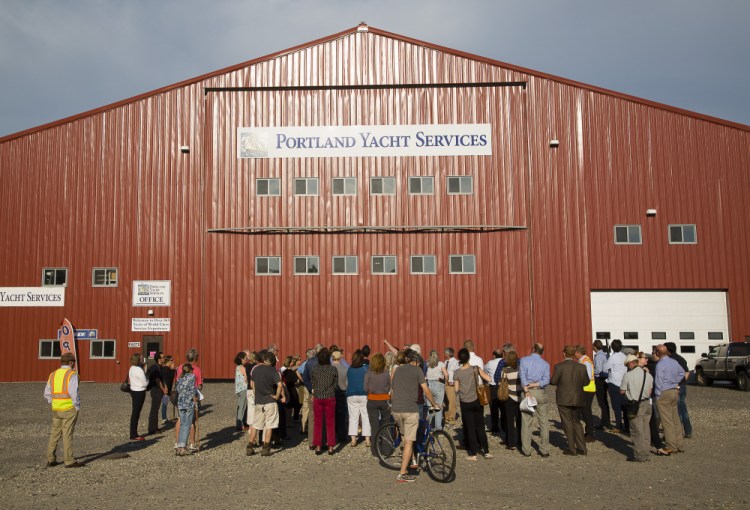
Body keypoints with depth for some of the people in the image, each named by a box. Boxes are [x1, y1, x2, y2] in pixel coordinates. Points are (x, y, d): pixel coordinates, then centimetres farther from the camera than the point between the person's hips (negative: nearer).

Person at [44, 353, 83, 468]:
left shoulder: (53, 374, 11)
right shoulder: (72, 374, -10)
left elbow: (47, 393, 12)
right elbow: (74, 393, -17)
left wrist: (53, 403, 17)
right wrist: (77, 406, -8)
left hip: (56, 409, 6)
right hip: (69, 409, -6)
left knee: (54, 433, 13)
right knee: (68, 434, -3)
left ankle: (50, 460, 18)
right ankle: (69, 461, 0)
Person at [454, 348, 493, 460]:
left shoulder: (457, 373, -8)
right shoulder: (475, 369, -8)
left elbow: (456, 389, -5)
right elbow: (488, 379, -9)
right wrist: (480, 372, 8)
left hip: (465, 403, -1)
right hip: (476, 401, 1)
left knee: (469, 428, 7)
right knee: (480, 427, 12)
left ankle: (473, 453, 9)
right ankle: (486, 451, 14)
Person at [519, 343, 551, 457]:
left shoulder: (523, 360, 1)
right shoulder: (545, 364, 5)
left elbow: (522, 376, -11)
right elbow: (546, 380, -8)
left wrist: (527, 391, -13)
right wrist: (534, 385, -7)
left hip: (528, 392, -1)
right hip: (541, 393, 1)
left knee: (526, 422, 4)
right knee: (544, 422, 7)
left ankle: (526, 450, 8)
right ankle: (544, 450, 9)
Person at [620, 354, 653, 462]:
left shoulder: (628, 375, -12)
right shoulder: (648, 374, 6)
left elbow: (622, 391, -6)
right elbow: (650, 391, 11)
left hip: (635, 405, -6)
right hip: (647, 403, 6)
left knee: (637, 431, 0)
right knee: (646, 430, 13)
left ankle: (640, 456, 4)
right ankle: (647, 454, 19)